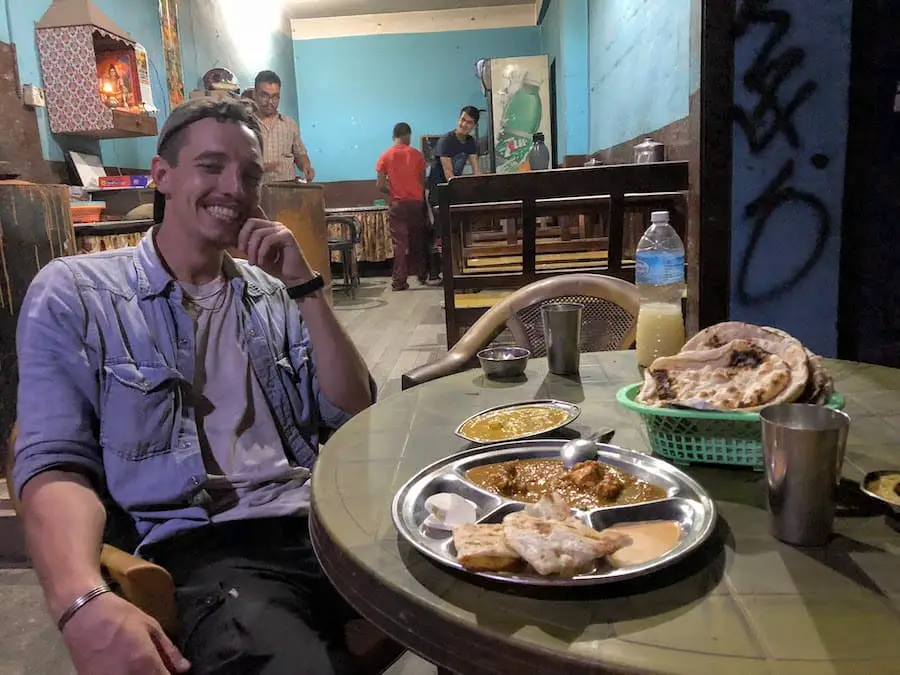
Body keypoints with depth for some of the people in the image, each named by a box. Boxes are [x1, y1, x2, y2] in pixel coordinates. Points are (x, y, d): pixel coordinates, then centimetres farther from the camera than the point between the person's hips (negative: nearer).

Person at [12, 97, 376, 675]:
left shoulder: (272, 293, 16)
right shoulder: (72, 294, 3)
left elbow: (355, 417, 8)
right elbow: (56, 463, -5)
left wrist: (305, 287, -1)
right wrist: (83, 600, -24)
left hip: (321, 521, 5)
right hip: (201, 550, -4)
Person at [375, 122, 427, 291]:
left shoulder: (385, 156, -1)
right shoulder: (416, 154, 1)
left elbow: (380, 185, -4)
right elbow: (423, 180, 3)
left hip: (398, 204, -1)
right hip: (416, 202, 1)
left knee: (400, 243, 0)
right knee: (417, 240, 16)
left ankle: (399, 281, -4)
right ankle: (421, 274, 25)